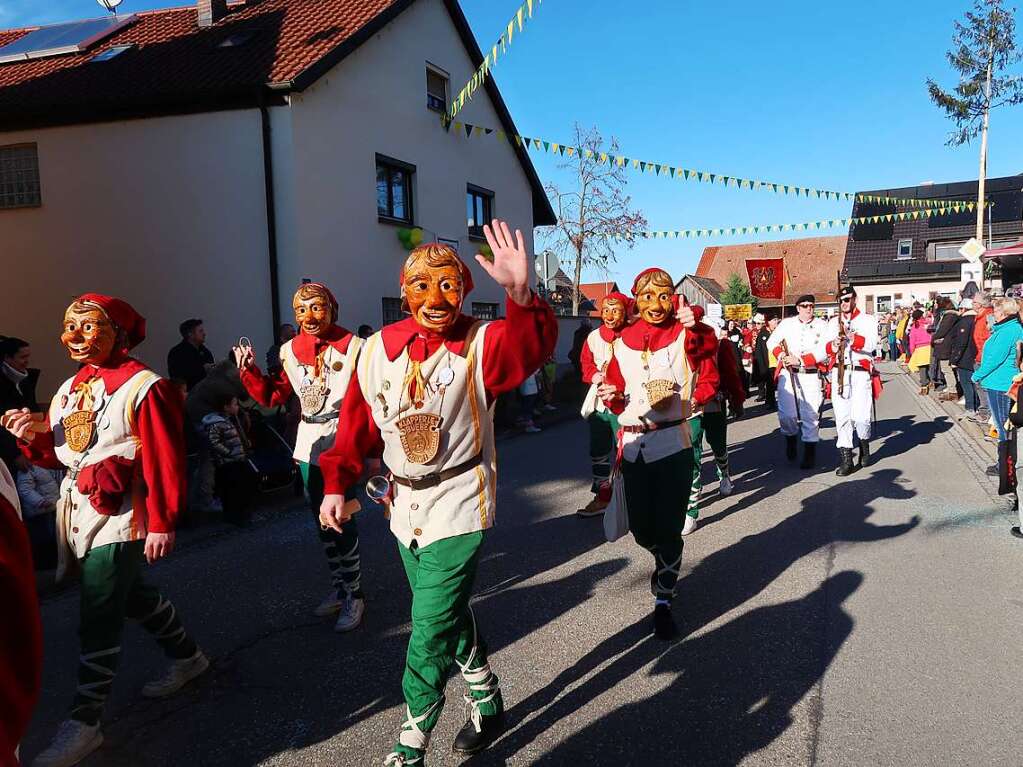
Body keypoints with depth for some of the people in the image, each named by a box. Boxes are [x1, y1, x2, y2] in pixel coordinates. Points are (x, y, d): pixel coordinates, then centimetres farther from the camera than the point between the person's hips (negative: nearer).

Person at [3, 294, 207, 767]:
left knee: (98, 618, -3)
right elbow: (55, 454, 14)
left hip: (120, 515, -9)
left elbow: (165, 461, -17)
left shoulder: (142, 386, -14)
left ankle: (84, 722, 9)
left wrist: (161, 524, -18)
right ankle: (186, 656, 39)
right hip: (79, 510, 9)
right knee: (129, 594, 20)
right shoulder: (69, 388, 12)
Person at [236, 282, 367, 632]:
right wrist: (249, 371, -3)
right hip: (309, 442, 6)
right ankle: (340, 586, 31)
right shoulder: (291, 350, 5)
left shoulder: (351, 346, -11)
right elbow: (275, 396, 9)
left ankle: (355, 595, 8)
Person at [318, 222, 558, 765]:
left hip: (459, 505, -5)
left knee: (431, 632, -4)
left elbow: (531, 349, -34)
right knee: (449, 614, 20)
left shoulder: (481, 344, -13)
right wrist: (337, 484, -4)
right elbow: (358, 426, 5)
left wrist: (520, 294, -53)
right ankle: (486, 705, 43)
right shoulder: (378, 350, -1)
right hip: (404, 504, 5)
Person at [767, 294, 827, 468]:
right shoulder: (786, 323, 9)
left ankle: (810, 452, 10)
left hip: (811, 376, -1)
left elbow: (824, 351, -7)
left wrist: (800, 360, -16)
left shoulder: (822, 325, 4)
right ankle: (791, 438, 28)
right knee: (786, 414, -2)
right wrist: (781, 356, -13)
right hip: (788, 375, 1)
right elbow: (772, 342, 7)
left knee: (810, 415, -2)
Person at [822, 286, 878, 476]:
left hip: (860, 373, -3)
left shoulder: (867, 320, 7)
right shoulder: (833, 322, 18)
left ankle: (865, 445, 21)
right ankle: (846, 459, 3)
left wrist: (851, 337, -22)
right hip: (838, 373, 3)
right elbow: (825, 346, 9)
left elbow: (871, 344, -9)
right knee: (842, 416, -2)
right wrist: (833, 346, -13)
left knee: (860, 416, -10)